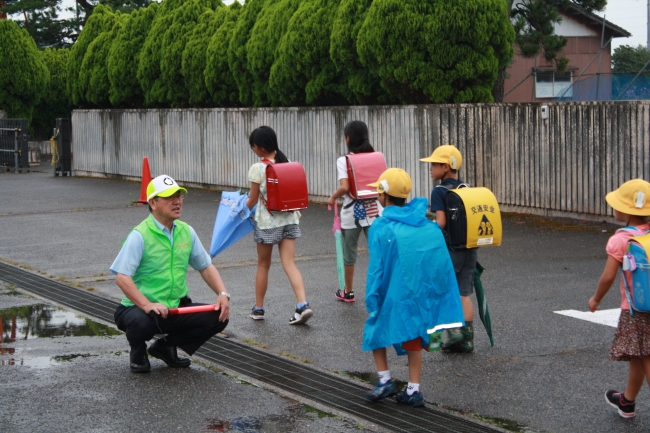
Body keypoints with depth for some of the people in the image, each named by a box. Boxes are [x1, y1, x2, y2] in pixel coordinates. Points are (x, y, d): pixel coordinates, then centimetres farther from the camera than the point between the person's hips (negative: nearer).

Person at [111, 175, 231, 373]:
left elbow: (206, 267, 12)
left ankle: (166, 346, 12)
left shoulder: (186, 232, 5)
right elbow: (122, 278, -22)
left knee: (219, 317, -11)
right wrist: (147, 305, -33)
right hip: (140, 307, -6)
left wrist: (223, 294, -4)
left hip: (178, 307, 6)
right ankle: (138, 352, 2)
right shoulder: (140, 235, -15)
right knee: (141, 323, -39)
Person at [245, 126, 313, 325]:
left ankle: (258, 308, 22)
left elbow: (252, 200, -7)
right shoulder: (286, 163, 3)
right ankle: (303, 305, -15)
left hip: (267, 221, -4)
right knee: (289, 264, 1)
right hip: (289, 219, 4)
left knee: (263, 265, 11)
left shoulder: (257, 169, -13)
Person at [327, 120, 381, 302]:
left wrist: (333, 198, -3)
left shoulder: (344, 160, -10)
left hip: (352, 213, -2)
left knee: (350, 253, 12)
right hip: (373, 211, 2)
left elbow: (344, 187, -21)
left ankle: (348, 292, 24)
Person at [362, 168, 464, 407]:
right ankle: (413, 390, 18)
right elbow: (444, 264, 6)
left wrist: (372, 303, -6)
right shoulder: (429, 226, 6)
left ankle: (385, 380, 15)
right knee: (414, 338, 19)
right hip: (423, 295, 4)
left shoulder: (381, 228, -8)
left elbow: (376, 270, -11)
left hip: (395, 295, -4)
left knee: (376, 329, 20)